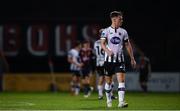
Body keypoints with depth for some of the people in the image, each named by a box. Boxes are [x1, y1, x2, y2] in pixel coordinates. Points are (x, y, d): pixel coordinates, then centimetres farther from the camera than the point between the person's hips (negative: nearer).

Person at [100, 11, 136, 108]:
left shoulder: (123, 32, 7)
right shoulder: (106, 31, -2)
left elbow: (128, 45, 13)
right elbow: (102, 43, -11)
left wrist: (132, 59, 12)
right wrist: (108, 51, -31)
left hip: (119, 60, 2)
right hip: (109, 59, -1)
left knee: (121, 80, -13)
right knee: (108, 81, 8)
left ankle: (121, 102, -20)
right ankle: (109, 100, 25)